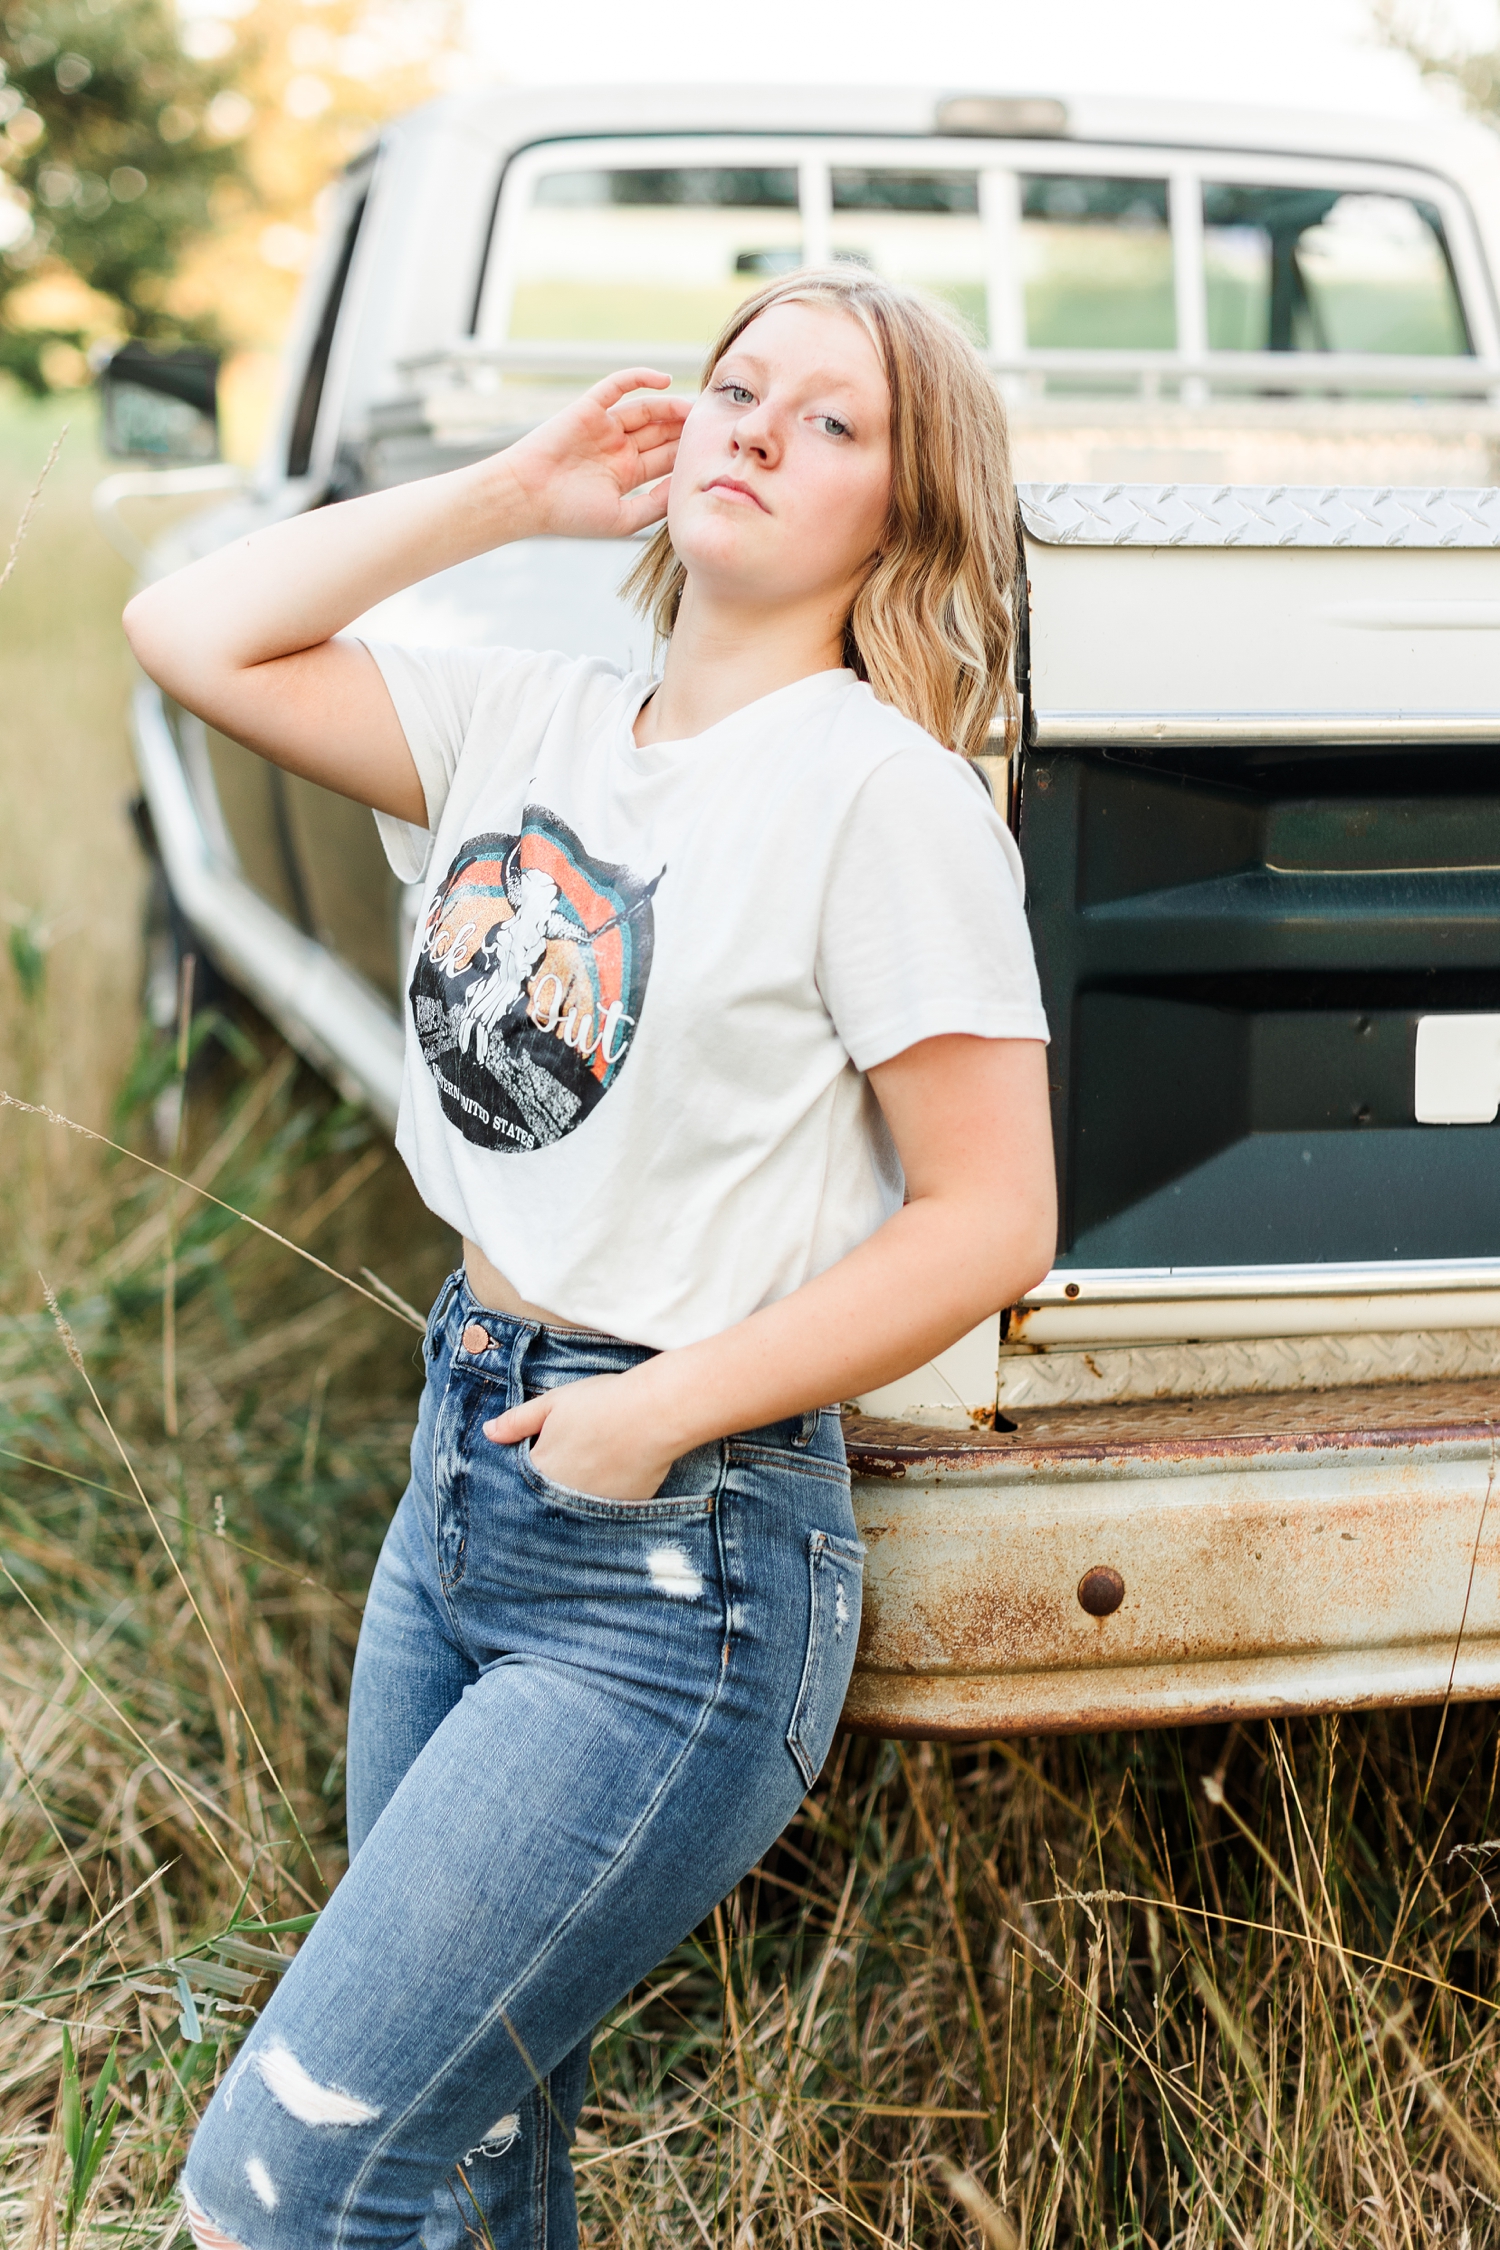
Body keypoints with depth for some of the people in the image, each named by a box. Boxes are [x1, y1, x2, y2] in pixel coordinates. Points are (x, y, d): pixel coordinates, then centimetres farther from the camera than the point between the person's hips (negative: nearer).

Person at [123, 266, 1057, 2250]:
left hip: (681, 1564, -7)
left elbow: (992, 1221, -14)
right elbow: (195, 636, 6)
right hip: (464, 1487, 7)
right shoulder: (535, 726, 7)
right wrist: (510, 495, 3)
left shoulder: (885, 792, -13)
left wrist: (661, 1410, -14)